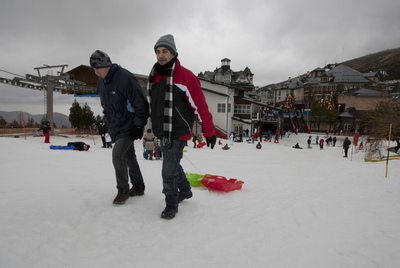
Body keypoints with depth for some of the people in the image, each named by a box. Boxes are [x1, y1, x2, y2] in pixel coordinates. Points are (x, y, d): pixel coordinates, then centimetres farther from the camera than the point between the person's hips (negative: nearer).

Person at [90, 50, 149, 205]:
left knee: (117, 155, -14)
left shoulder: (124, 77, -18)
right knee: (128, 157, 12)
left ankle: (123, 190, 4)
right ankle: (138, 187, 25)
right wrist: (108, 122, 18)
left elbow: (141, 103, -18)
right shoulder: (101, 82, 8)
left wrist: (139, 126, -18)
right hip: (115, 127, 8)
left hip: (128, 126, -8)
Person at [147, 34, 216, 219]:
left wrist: (209, 132, -11)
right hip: (162, 132, 8)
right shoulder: (154, 76, 8)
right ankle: (185, 191, 43)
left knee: (169, 170, -4)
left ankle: (172, 204, 18)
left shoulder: (185, 77, -14)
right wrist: (155, 126, 24)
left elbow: (200, 106, -13)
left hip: (178, 133, -7)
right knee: (173, 164, 20)